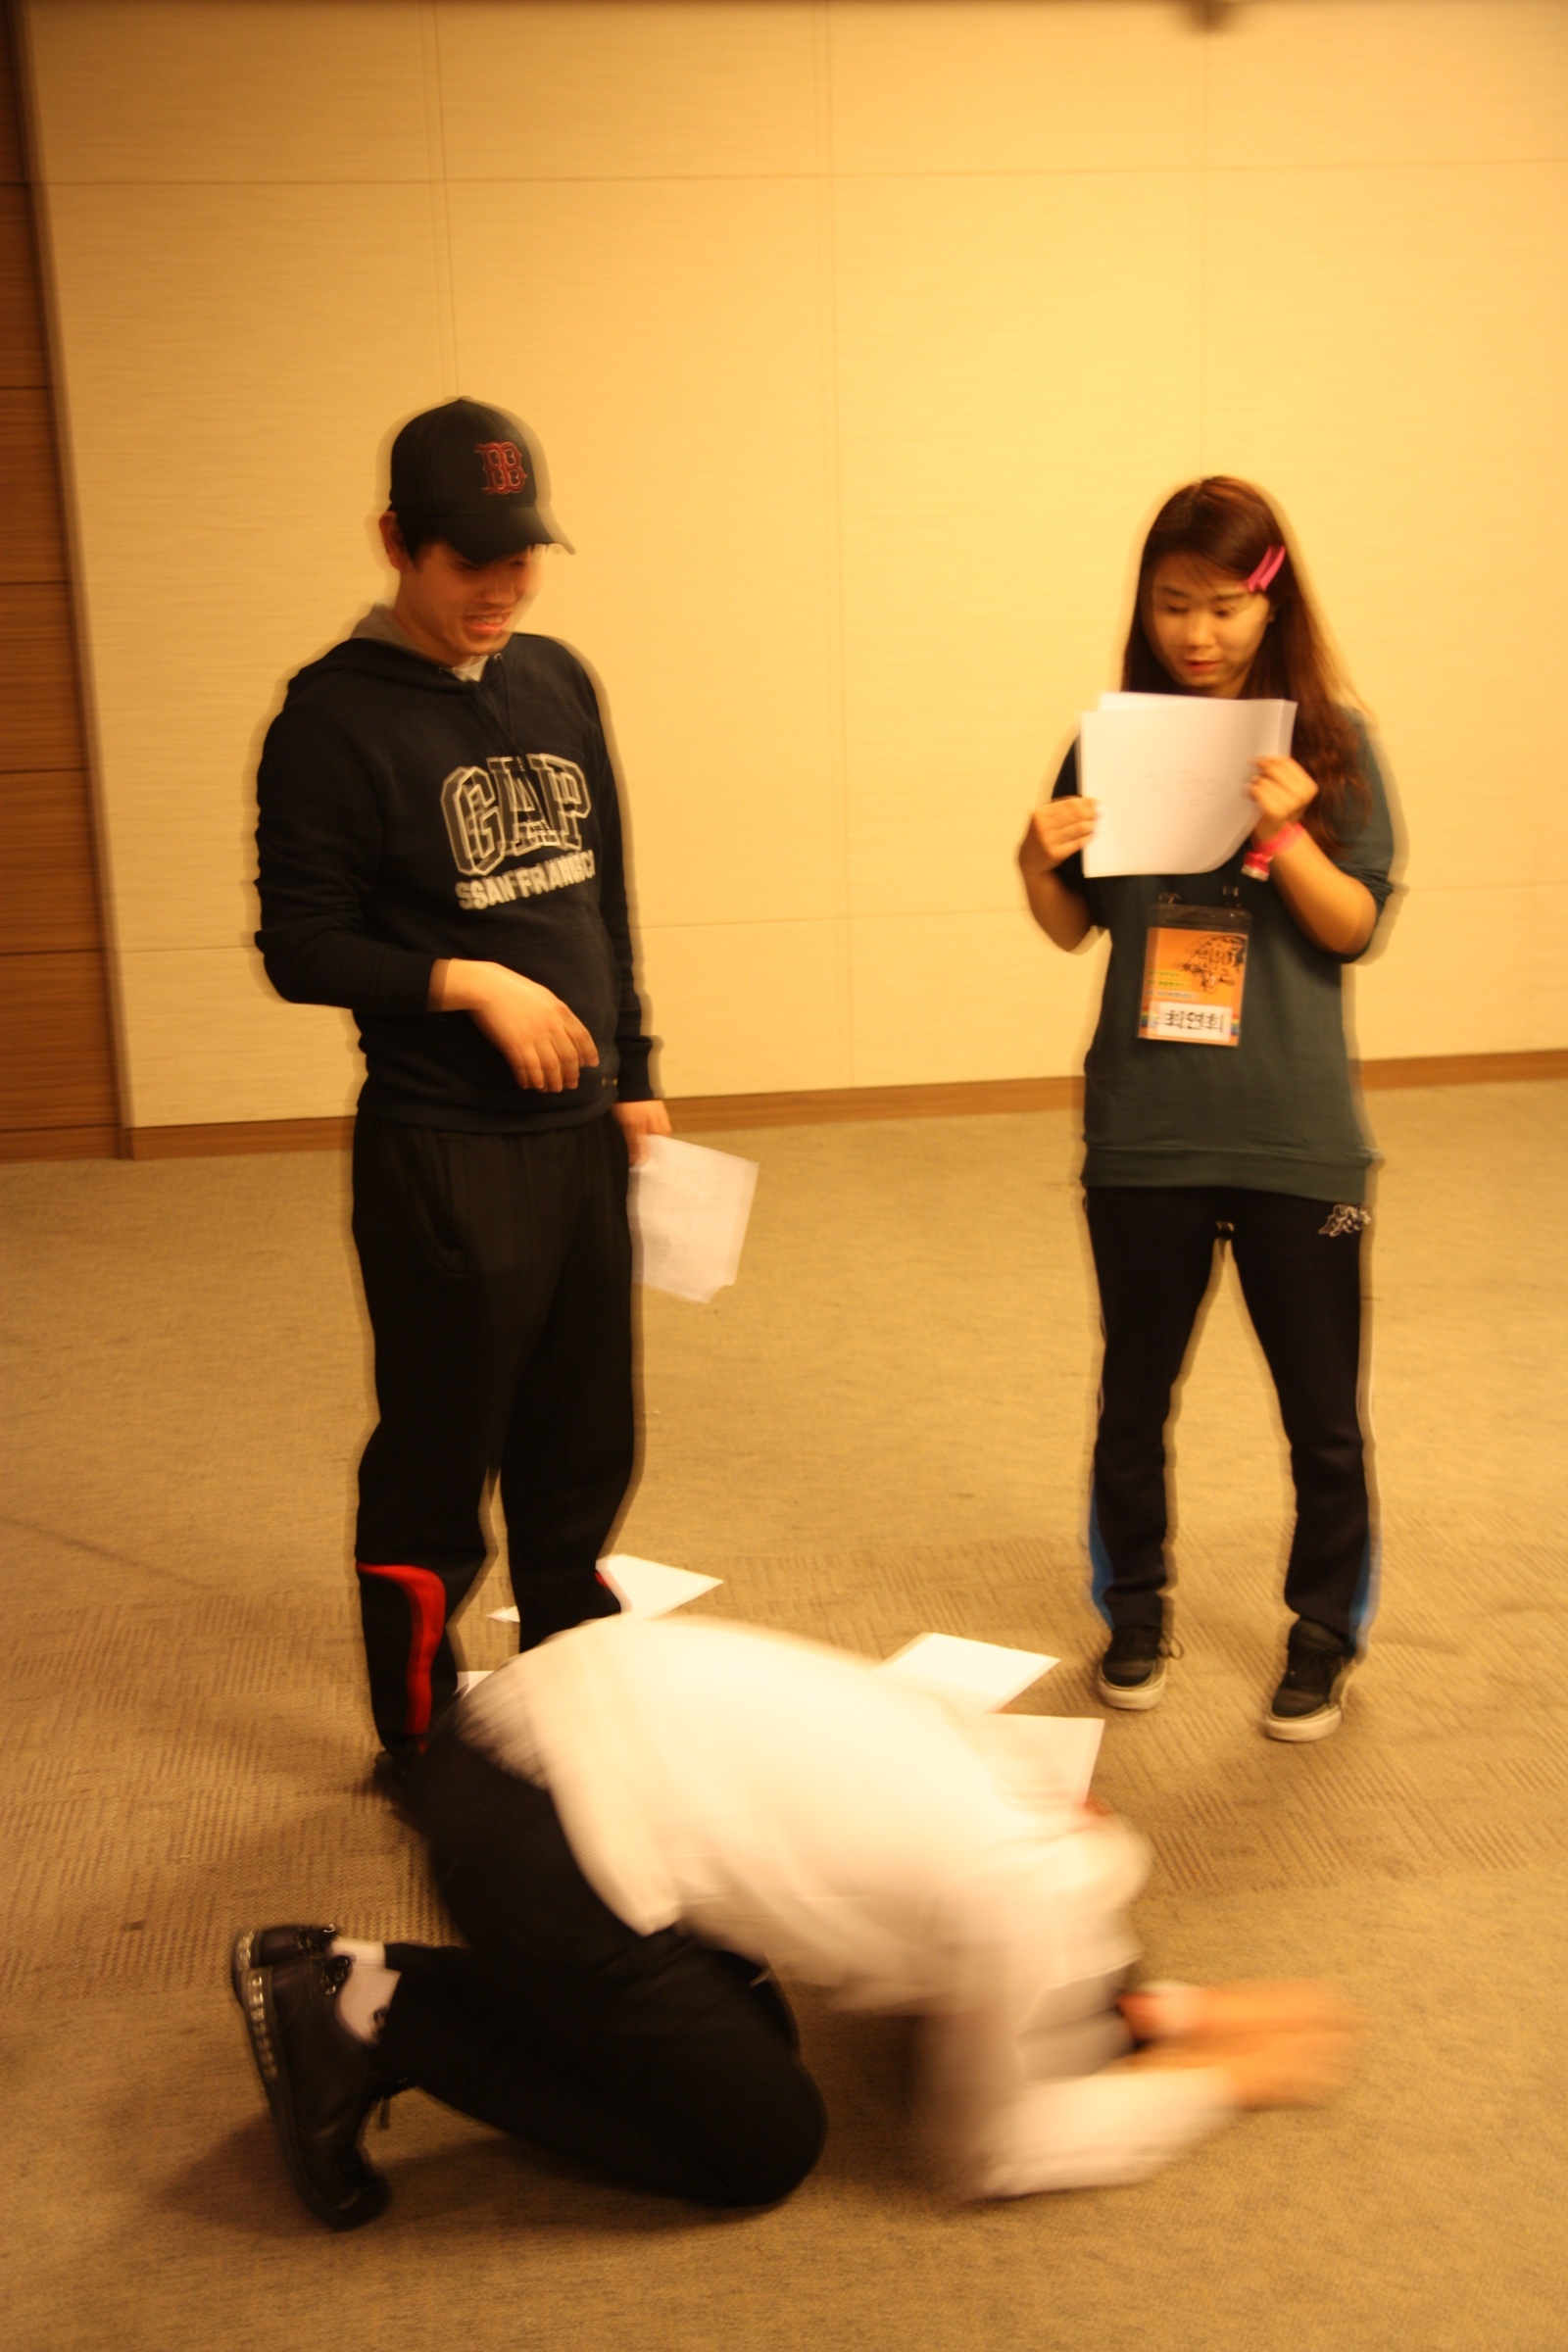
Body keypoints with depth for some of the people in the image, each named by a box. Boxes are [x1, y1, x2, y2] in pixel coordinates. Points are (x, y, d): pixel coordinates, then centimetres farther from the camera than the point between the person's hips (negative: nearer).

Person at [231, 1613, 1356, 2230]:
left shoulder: (1001, 1761, 18)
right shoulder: (1038, 1908, -5)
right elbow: (993, 2149, 7)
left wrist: (1182, 2011, 28)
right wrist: (1216, 2078, 16)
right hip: (547, 1842, -9)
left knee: (750, 2038, 19)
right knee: (761, 2147, 6)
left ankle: (364, 1981, 12)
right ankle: (382, 2017, 2)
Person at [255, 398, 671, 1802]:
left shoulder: (559, 683, 10)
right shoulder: (337, 716, -9)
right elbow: (301, 949, -9)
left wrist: (633, 1081, 13)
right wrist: (464, 980, -19)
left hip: (581, 1140, 6)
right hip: (441, 1158, -6)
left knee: (583, 1459, 16)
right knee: (435, 1474, 6)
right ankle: (421, 1753, 24)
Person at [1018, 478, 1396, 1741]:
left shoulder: (1331, 744, -3)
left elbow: (1355, 927, -6)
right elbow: (1074, 926, 6)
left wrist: (1285, 835, -23)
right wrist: (1039, 863, -14)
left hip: (1297, 1136, -1)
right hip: (1144, 1128, 2)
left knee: (1322, 1403, 10)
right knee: (1135, 1391, 14)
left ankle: (1326, 1629, 30)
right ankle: (1136, 1607, 35)